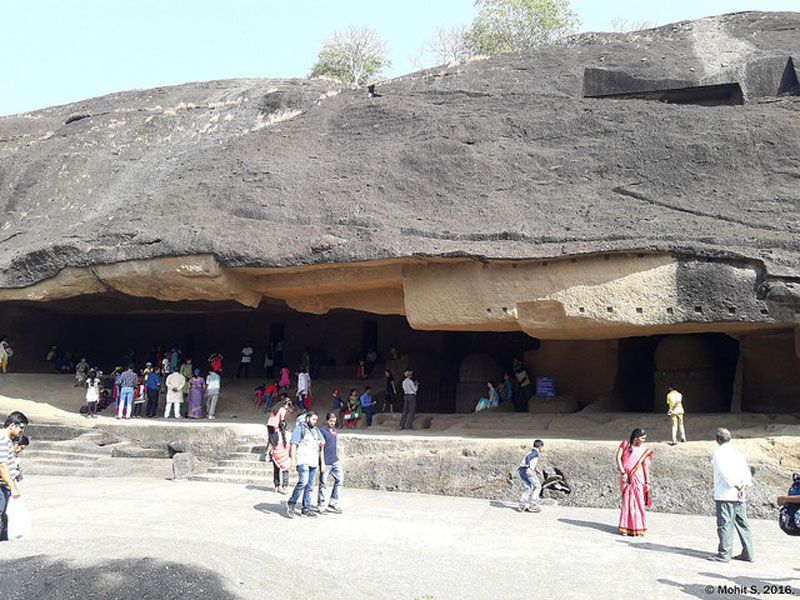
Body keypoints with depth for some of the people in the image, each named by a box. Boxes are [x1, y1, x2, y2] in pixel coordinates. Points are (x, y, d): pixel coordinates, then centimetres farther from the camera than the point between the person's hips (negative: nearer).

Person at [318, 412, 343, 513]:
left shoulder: (334, 430, 13)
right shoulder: (322, 431, -9)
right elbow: (321, 448, -11)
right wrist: (322, 463, -14)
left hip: (335, 461, 7)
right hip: (326, 462, -7)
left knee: (339, 480, 0)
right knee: (323, 484, 2)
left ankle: (333, 504, 6)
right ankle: (320, 505, 13)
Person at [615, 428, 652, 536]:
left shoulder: (644, 450, 6)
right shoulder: (625, 444, 4)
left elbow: (646, 466, 4)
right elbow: (618, 458, -2)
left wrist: (647, 482, -1)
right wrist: (623, 473, -10)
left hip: (638, 476, 0)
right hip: (626, 477, 0)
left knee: (638, 501, -1)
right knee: (627, 501, 2)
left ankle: (637, 527, 8)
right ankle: (625, 528, 9)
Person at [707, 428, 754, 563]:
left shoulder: (719, 453, -7)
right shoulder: (738, 453, 14)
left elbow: (725, 472, -17)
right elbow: (747, 471, 7)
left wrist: (736, 485, -11)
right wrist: (744, 485, -3)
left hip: (725, 495, -7)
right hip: (740, 496, 7)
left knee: (725, 525, -3)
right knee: (742, 524, 12)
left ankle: (724, 554, -1)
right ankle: (748, 554, 16)